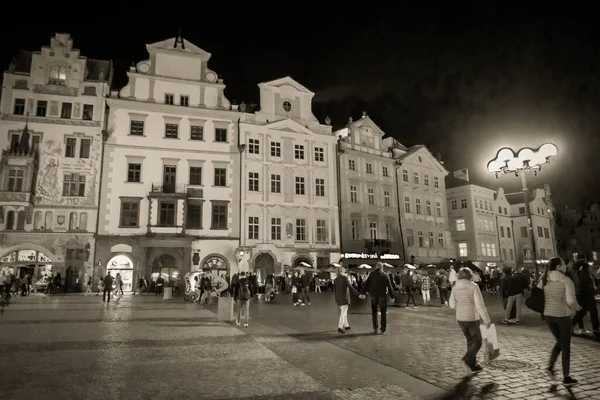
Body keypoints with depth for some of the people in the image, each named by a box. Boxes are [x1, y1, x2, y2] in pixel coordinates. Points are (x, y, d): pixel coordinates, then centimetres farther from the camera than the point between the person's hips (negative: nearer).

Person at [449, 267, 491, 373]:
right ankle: (467, 358, -10)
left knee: (470, 340, 20)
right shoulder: (473, 286, -15)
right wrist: (486, 319, -7)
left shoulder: (455, 287, 0)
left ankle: (473, 365, 26)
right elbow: (480, 305, -16)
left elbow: (452, 305, 4)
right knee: (477, 341, 10)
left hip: (460, 318, 5)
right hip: (472, 318, -5)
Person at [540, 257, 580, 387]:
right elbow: (571, 301, -20)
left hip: (548, 315, 5)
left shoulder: (543, 280, 2)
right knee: (566, 346, 10)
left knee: (560, 341, 25)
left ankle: (550, 367, 15)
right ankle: (566, 378, 17)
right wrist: (577, 308, 1)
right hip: (563, 315, -5)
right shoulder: (566, 280, -14)